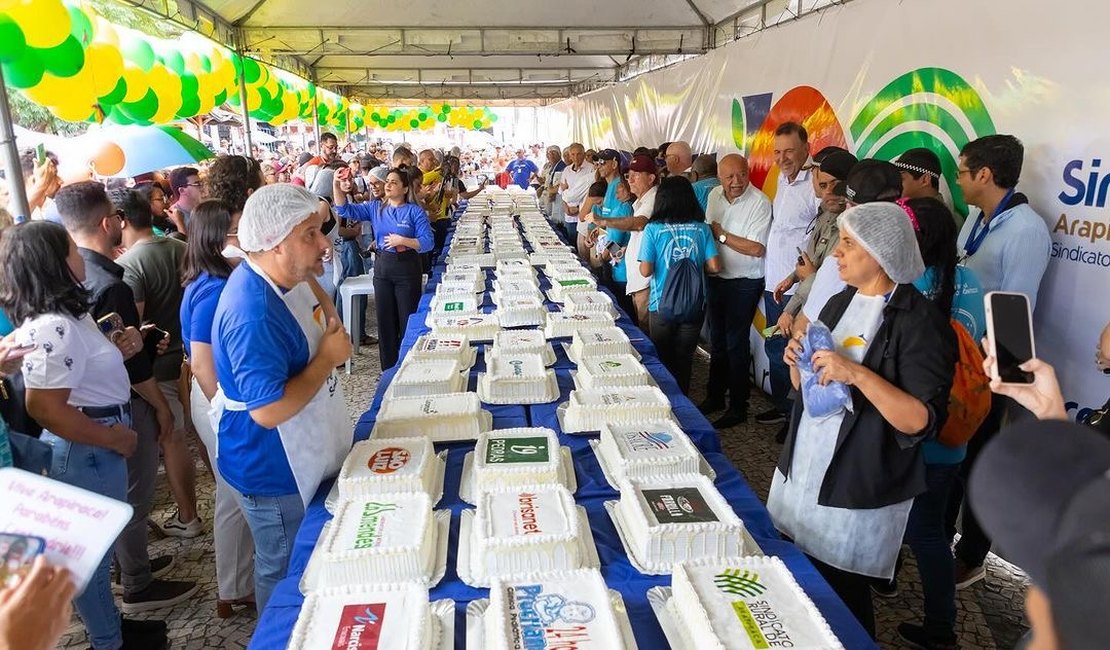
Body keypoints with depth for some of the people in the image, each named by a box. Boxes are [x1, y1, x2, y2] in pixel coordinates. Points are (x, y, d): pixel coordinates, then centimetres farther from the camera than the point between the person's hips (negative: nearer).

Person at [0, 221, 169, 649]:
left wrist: (117, 348, 1)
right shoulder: (53, 327, -26)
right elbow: (43, 407, -29)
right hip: (85, 449, -10)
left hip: (93, 444, 10)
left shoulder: (62, 313, 6)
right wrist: (114, 438, -20)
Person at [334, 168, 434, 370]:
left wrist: (402, 241, -20)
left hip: (407, 269, -5)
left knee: (408, 321, 2)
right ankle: (389, 370, 24)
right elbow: (346, 210, 1)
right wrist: (337, 186, -12)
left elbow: (427, 242, -12)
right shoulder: (375, 207, 7)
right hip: (382, 267, 5)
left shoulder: (415, 211, -6)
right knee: (385, 320, 11)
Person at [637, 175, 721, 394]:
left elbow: (645, 270, -13)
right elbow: (714, 266, -5)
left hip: (662, 306, -2)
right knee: (684, 360, 15)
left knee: (662, 360, 15)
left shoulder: (653, 229, -10)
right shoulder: (702, 229, -3)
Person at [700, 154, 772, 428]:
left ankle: (738, 407, 14)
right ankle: (714, 396, 33)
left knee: (736, 343, -1)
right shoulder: (714, 195, 4)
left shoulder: (759, 202, -18)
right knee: (717, 340, 17)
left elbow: (756, 248, -23)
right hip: (716, 278, 7)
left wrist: (721, 234, -16)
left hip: (744, 283, -6)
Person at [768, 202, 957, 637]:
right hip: (799, 471, 7)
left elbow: (923, 420, -21)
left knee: (841, 600, 8)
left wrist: (858, 375, -30)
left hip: (856, 492, -7)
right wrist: (797, 361, -5)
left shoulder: (920, 323, -14)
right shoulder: (840, 304, 8)